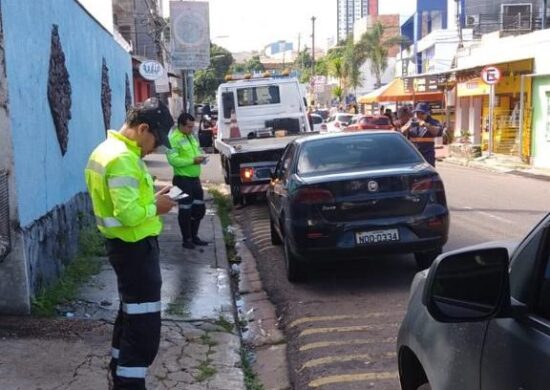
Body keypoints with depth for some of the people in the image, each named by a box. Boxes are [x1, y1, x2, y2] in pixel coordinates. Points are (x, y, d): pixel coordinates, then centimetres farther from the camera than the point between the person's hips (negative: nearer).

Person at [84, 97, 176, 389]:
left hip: (123, 243, 11)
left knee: (130, 311, 23)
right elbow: (129, 213, -30)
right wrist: (155, 208, -13)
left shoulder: (107, 148, 10)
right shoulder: (123, 159, -24)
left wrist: (150, 198, 6)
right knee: (144, 321, -3)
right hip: (135, 246, -11)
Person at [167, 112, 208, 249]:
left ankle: (194, 236, 28)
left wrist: (201, 156, -2)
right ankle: (186, 239, 15)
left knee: (199, 208, 14)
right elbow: (173, 160, -23)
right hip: (183, 179, -8)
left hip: (195, 178, 8)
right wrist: (193, 161, -24)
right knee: (185, 210, 2)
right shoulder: (173, 139, -16)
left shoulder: (192, 136, 11)